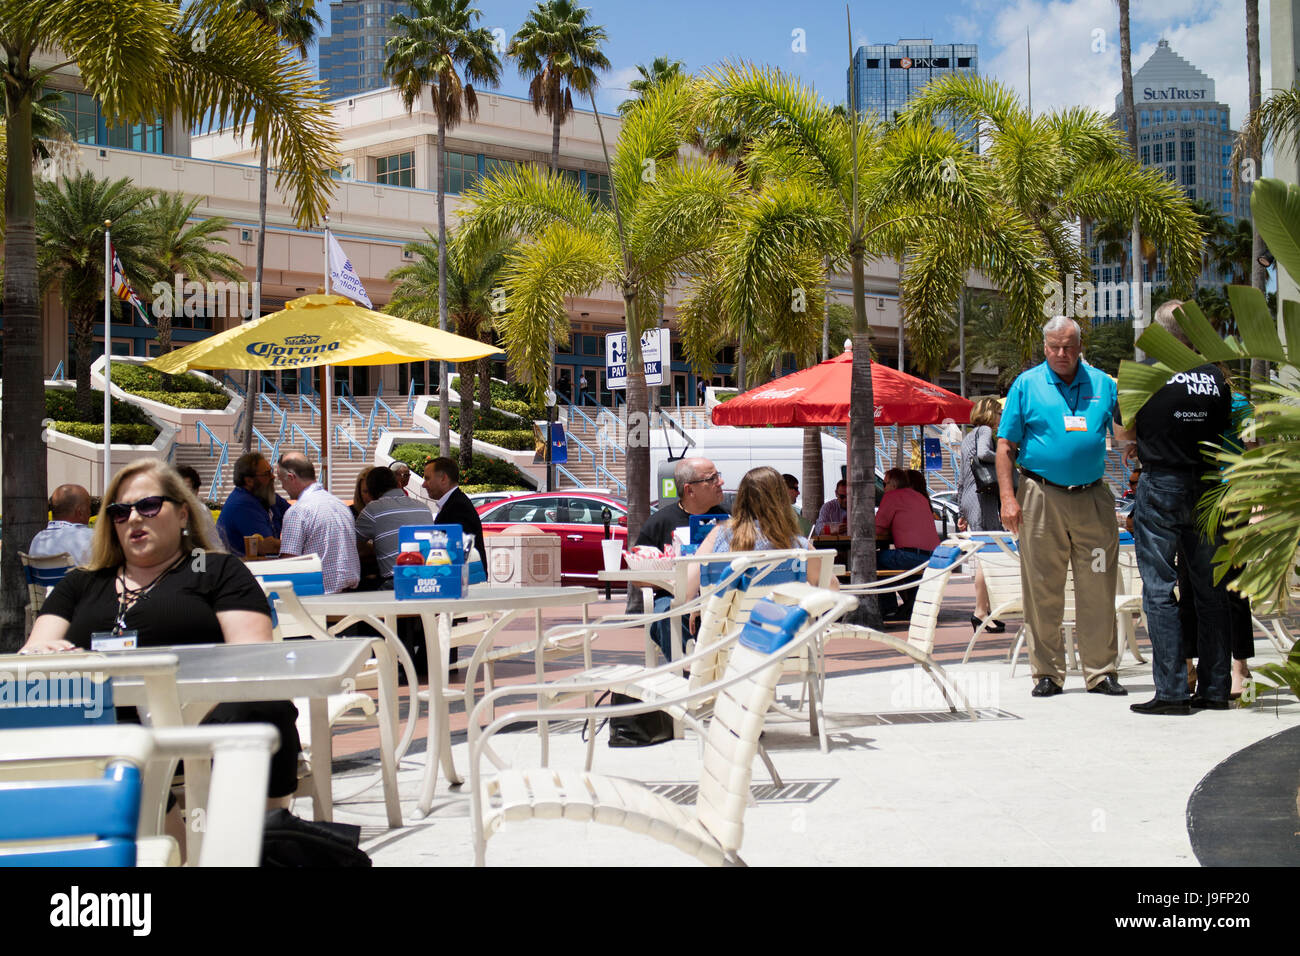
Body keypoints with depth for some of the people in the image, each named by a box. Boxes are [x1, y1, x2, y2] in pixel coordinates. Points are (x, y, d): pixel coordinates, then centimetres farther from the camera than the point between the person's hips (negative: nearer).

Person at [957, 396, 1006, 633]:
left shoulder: (967, 438, 24)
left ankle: (986, 609, 9)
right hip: (982, 497, -10)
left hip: (968, 498, 10)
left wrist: (962, 513, 26)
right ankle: (981, 611, -14)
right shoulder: (985, 431, -2)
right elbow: (983, 453, -24)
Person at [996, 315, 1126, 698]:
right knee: (1042, 590, 1)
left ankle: (1100, 671, 11)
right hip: (1041, 497, -2)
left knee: (1098, 588, 2)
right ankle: (1046, 673, 10)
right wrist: (1008, 498, -6)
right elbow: (1006, 446, 3)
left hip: (1092, 498, 2)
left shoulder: (1103, 384, 10)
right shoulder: (1027, 385, 5)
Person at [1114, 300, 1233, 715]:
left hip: (1160, 488, -4)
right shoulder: (1215, 377, 1)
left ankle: (1171, 692, -4)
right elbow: (1226, 430, 11)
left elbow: (1123, 432, 1)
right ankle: (1215, 689, 14)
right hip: (1206, 489, 4)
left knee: (1160, 590, -1)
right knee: (1210, 590, 10)